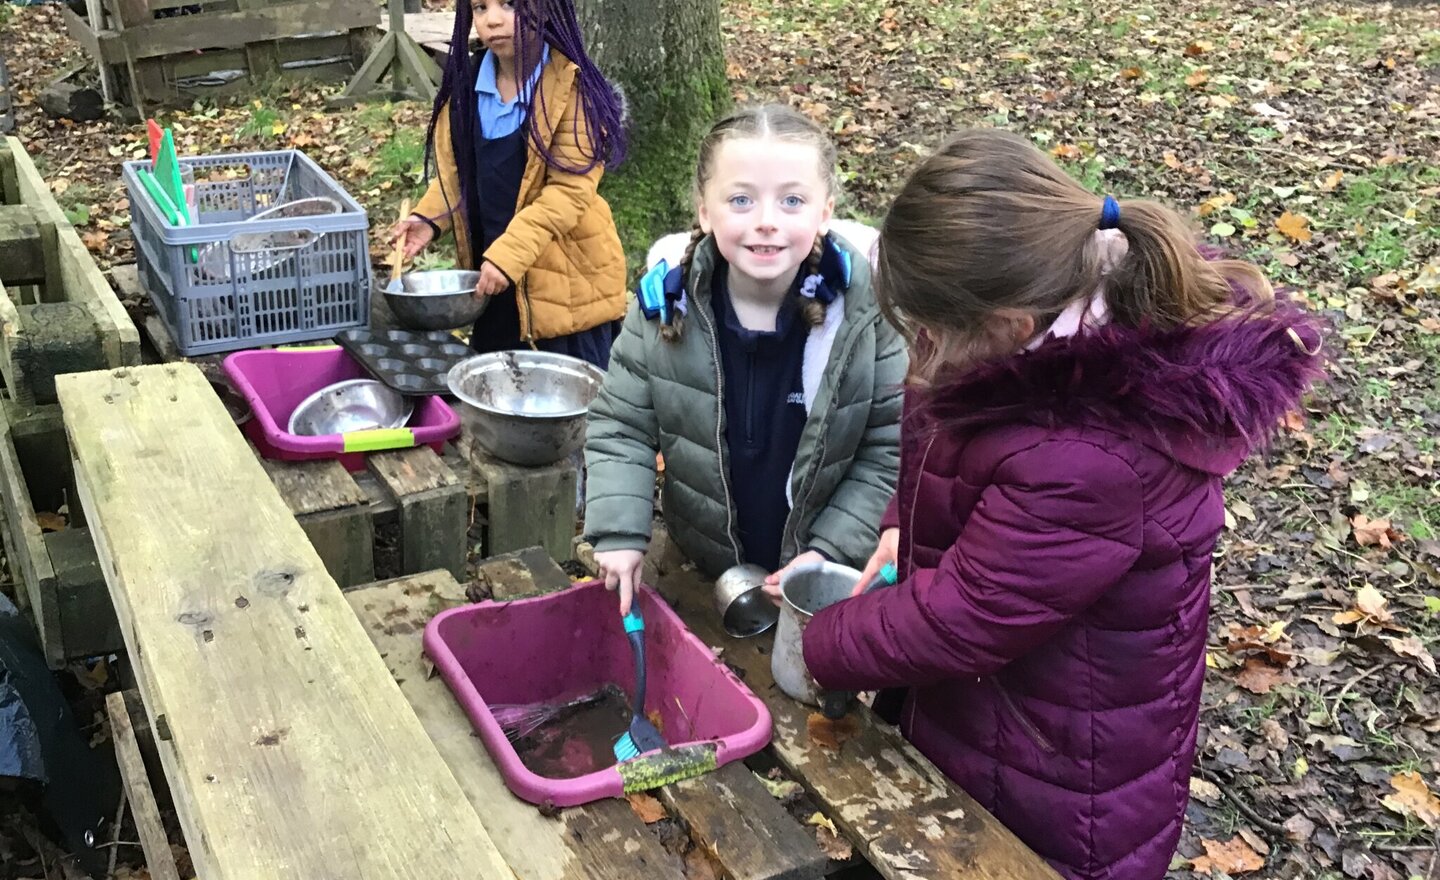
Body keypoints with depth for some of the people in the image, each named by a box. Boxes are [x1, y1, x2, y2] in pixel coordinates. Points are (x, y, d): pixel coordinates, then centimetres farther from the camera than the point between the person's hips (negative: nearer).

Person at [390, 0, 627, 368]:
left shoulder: (572, 85, -14)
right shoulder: (467, 80, 6)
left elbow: (569, 188, -19)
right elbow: (456, 169, 14)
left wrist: (509, 254, -26)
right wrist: (429, 217, -4)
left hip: (565, 281, -6)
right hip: (490, 273, 6)